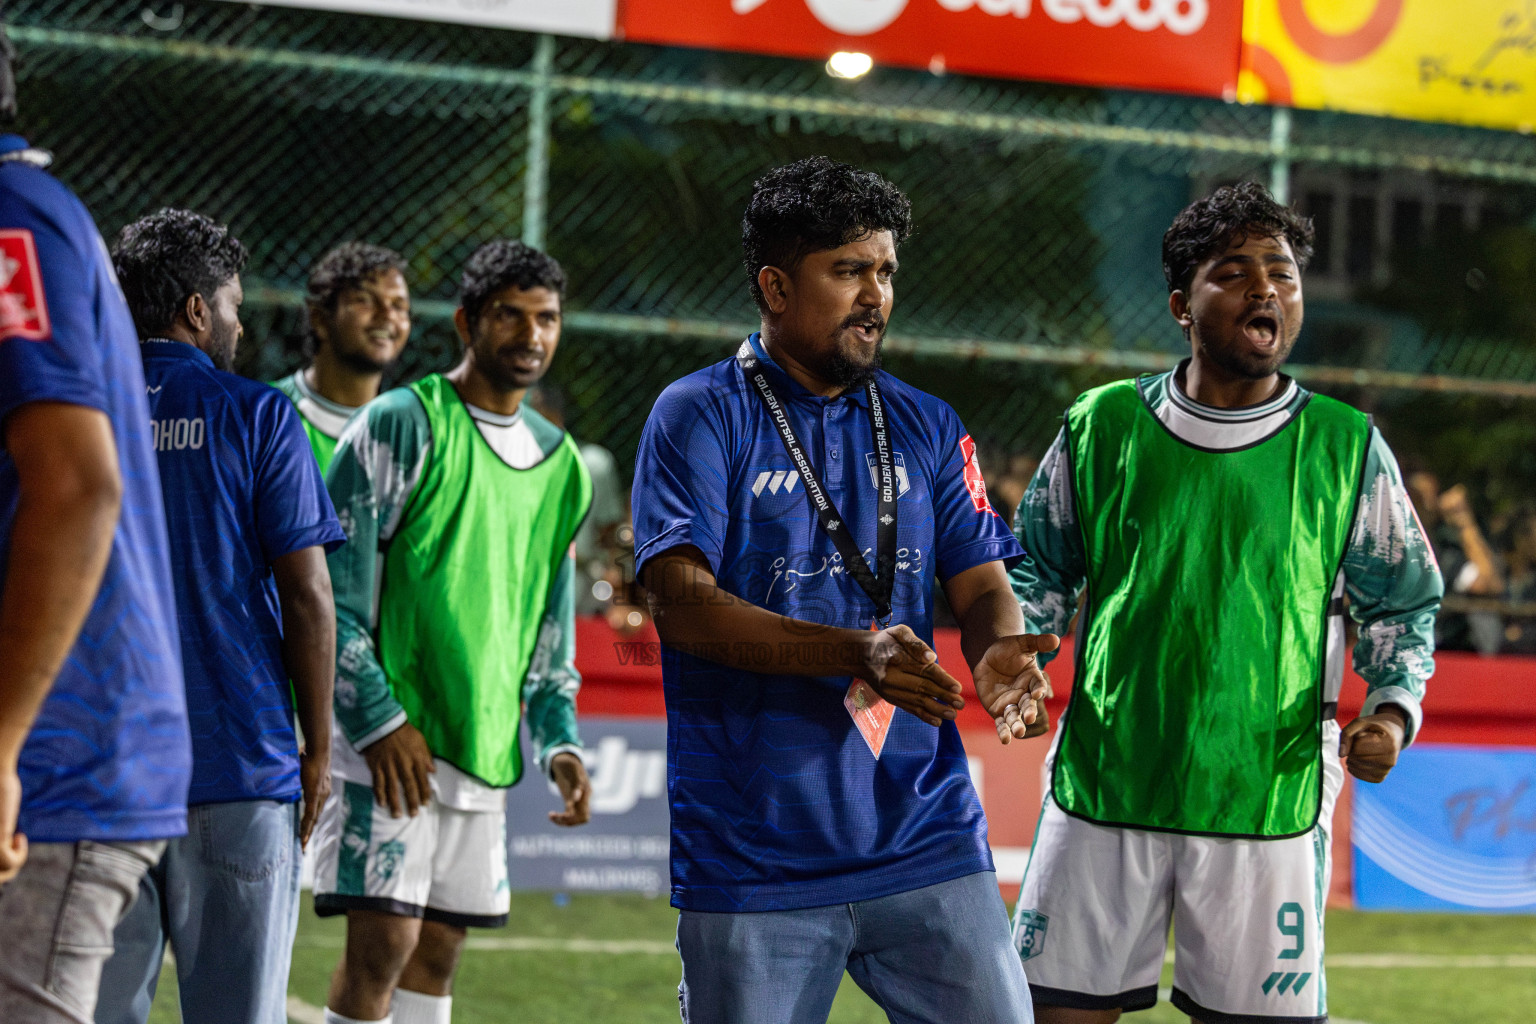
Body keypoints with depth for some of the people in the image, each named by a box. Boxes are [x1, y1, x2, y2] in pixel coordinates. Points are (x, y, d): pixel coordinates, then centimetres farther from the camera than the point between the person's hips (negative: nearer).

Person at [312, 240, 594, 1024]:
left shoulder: (560, 462, 15)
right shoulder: (401, 424, -6)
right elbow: (328, 585, -9)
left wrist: (558, 738, 10)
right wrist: (379, 720, -15)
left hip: (486, 747, 6)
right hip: (393, 739, -6)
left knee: (440, 946, 8)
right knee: (384, 939, -12)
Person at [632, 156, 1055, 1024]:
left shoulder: (927, 426, 14)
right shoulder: (701, 416, -1)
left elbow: (983, 586, 9)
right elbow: (681, 601, -13)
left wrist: (997, 652, -16)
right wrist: (855, 652, -25)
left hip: (925, 839, 4)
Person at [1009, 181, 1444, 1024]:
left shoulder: (1347, 447, 3)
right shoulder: (1100, 426, 4)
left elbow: (1402, 601, 12)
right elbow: (1037, 572, 15)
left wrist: (1393, 706, -6)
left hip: (1267, 803, 0)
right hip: (1103, 789, 1)